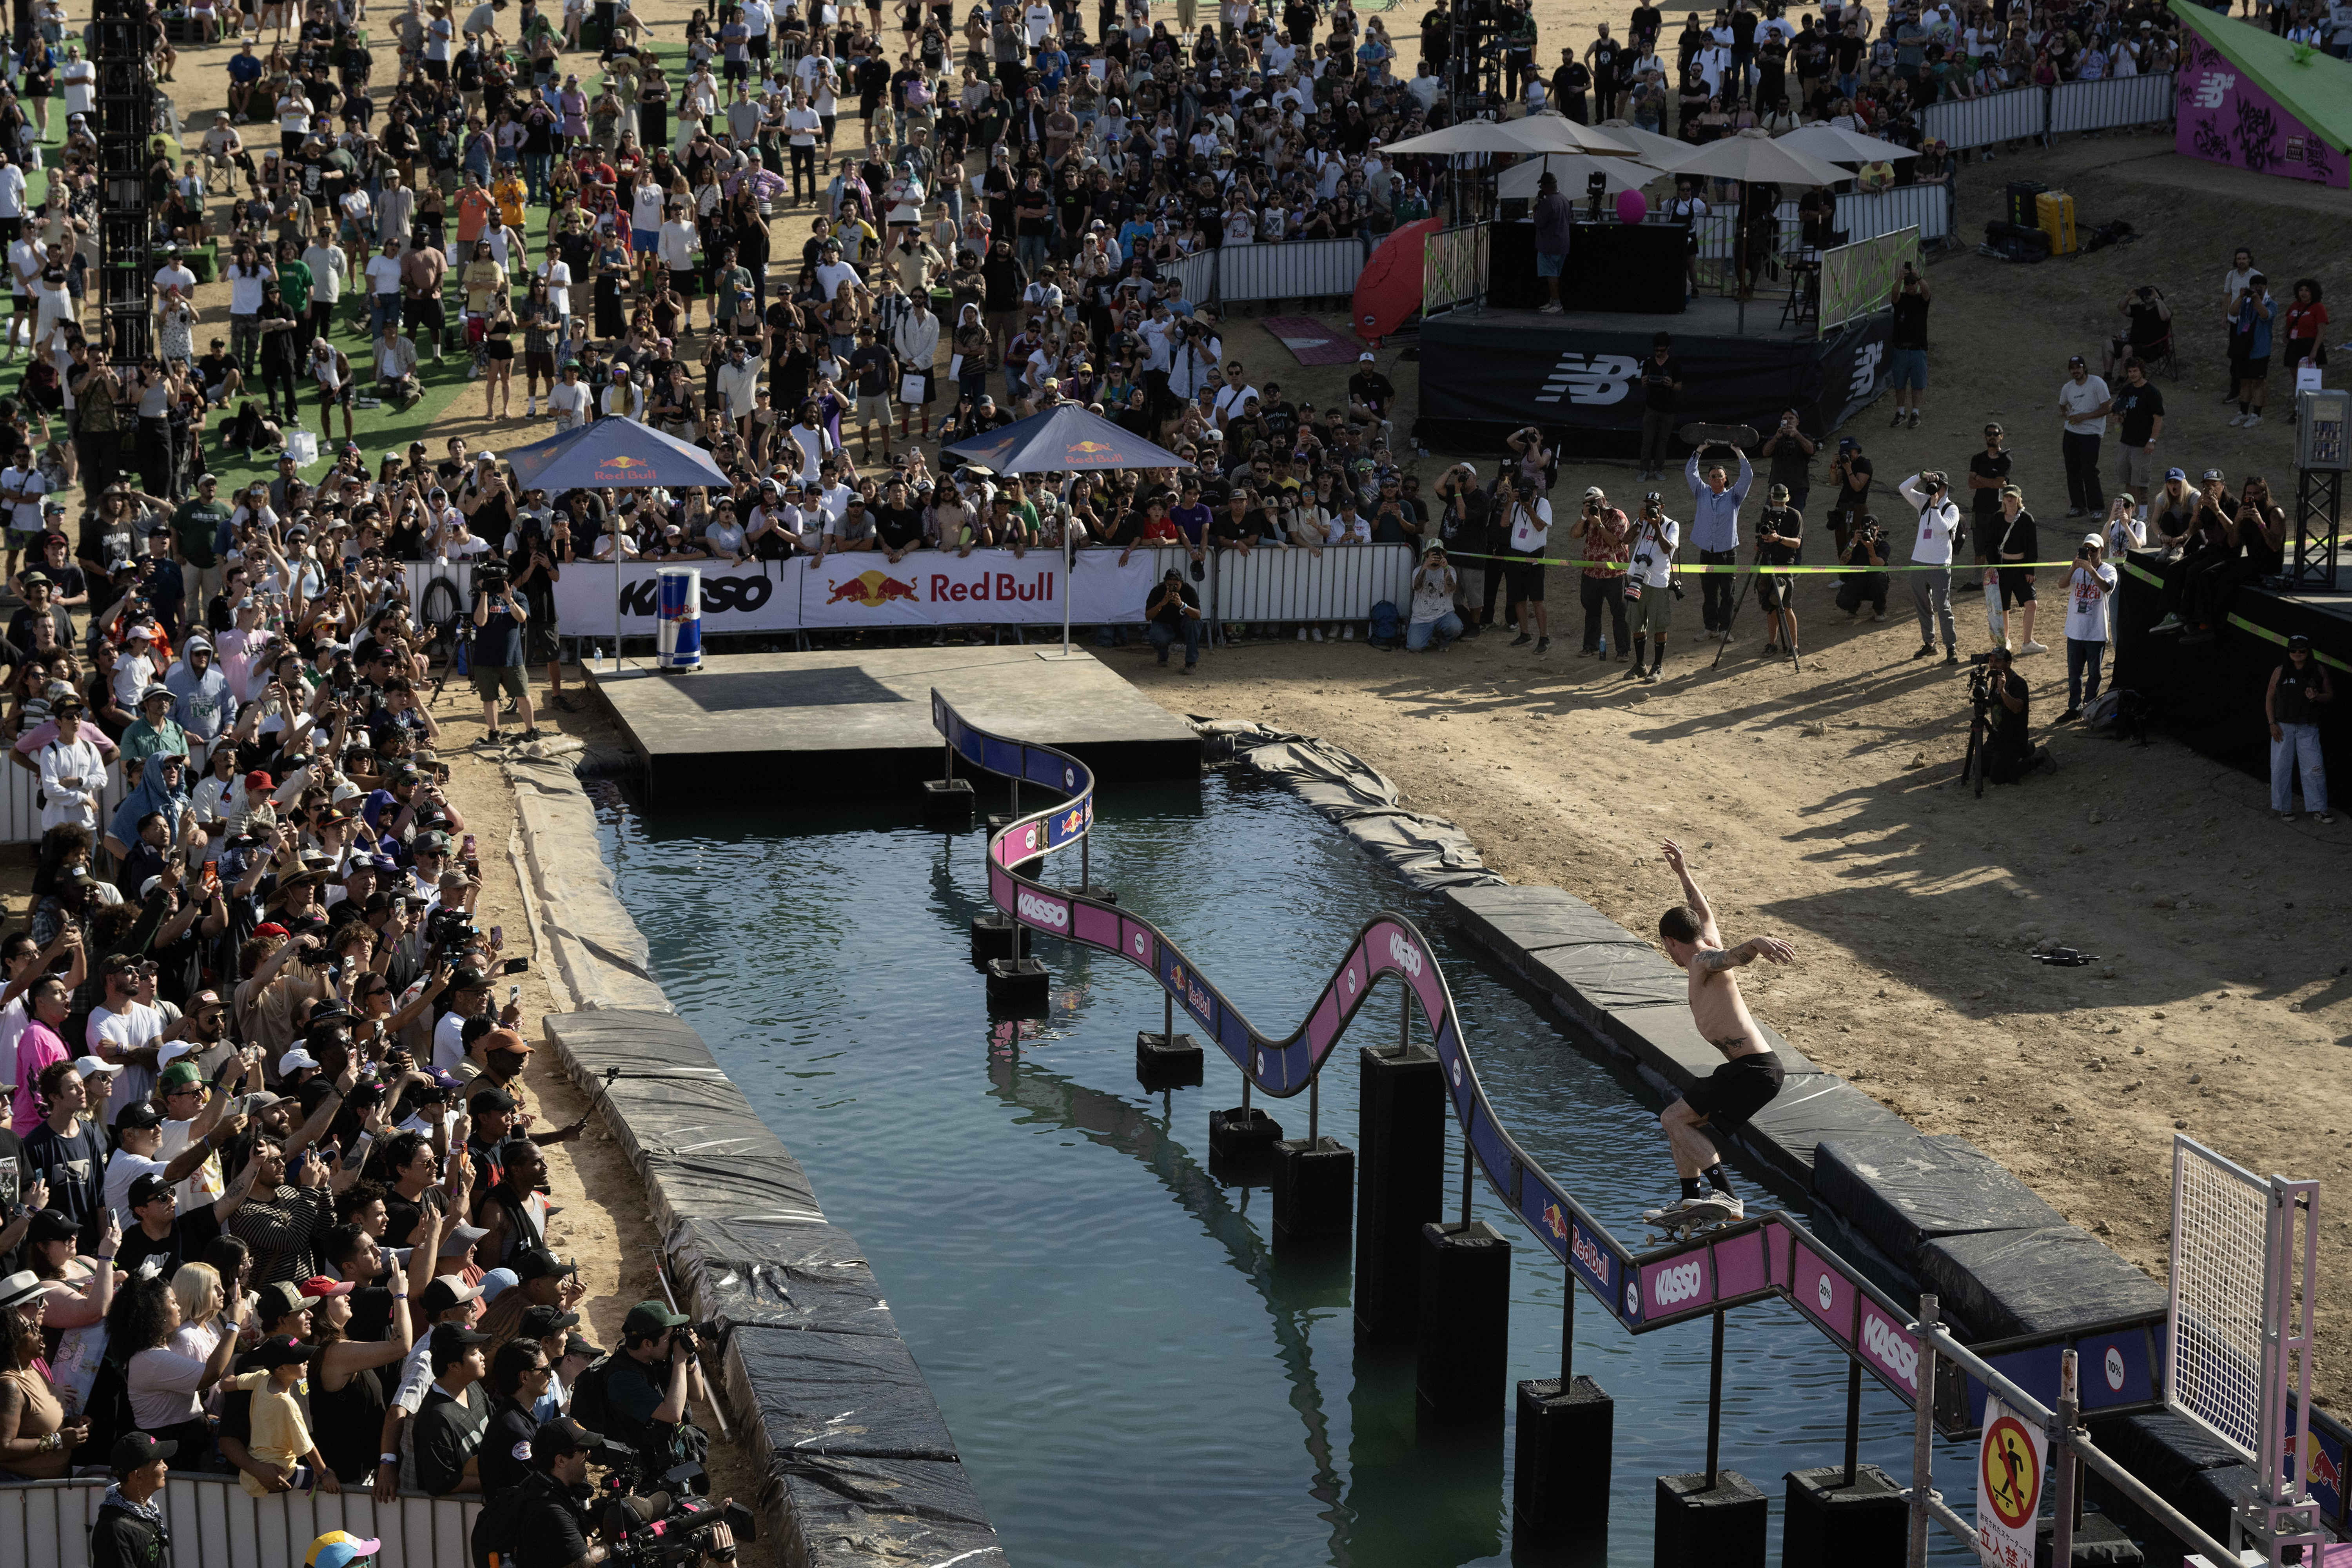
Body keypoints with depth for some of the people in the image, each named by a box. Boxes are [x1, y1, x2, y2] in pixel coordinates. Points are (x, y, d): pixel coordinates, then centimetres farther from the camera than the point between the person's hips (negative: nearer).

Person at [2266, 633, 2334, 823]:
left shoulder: (2319, 670, 3)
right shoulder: (2280, 672, 1)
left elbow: (2331, 696, 8)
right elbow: (2270, 698, 5)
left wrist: (2317, 697, -15)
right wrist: (2272, 724, -4)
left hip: (2308, 729, 0)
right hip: (2283, 727, 0)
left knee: (2314, 768, -2)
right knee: (2281, 767, 3)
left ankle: (2318, 810, 4)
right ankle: (2280, 808, 14)